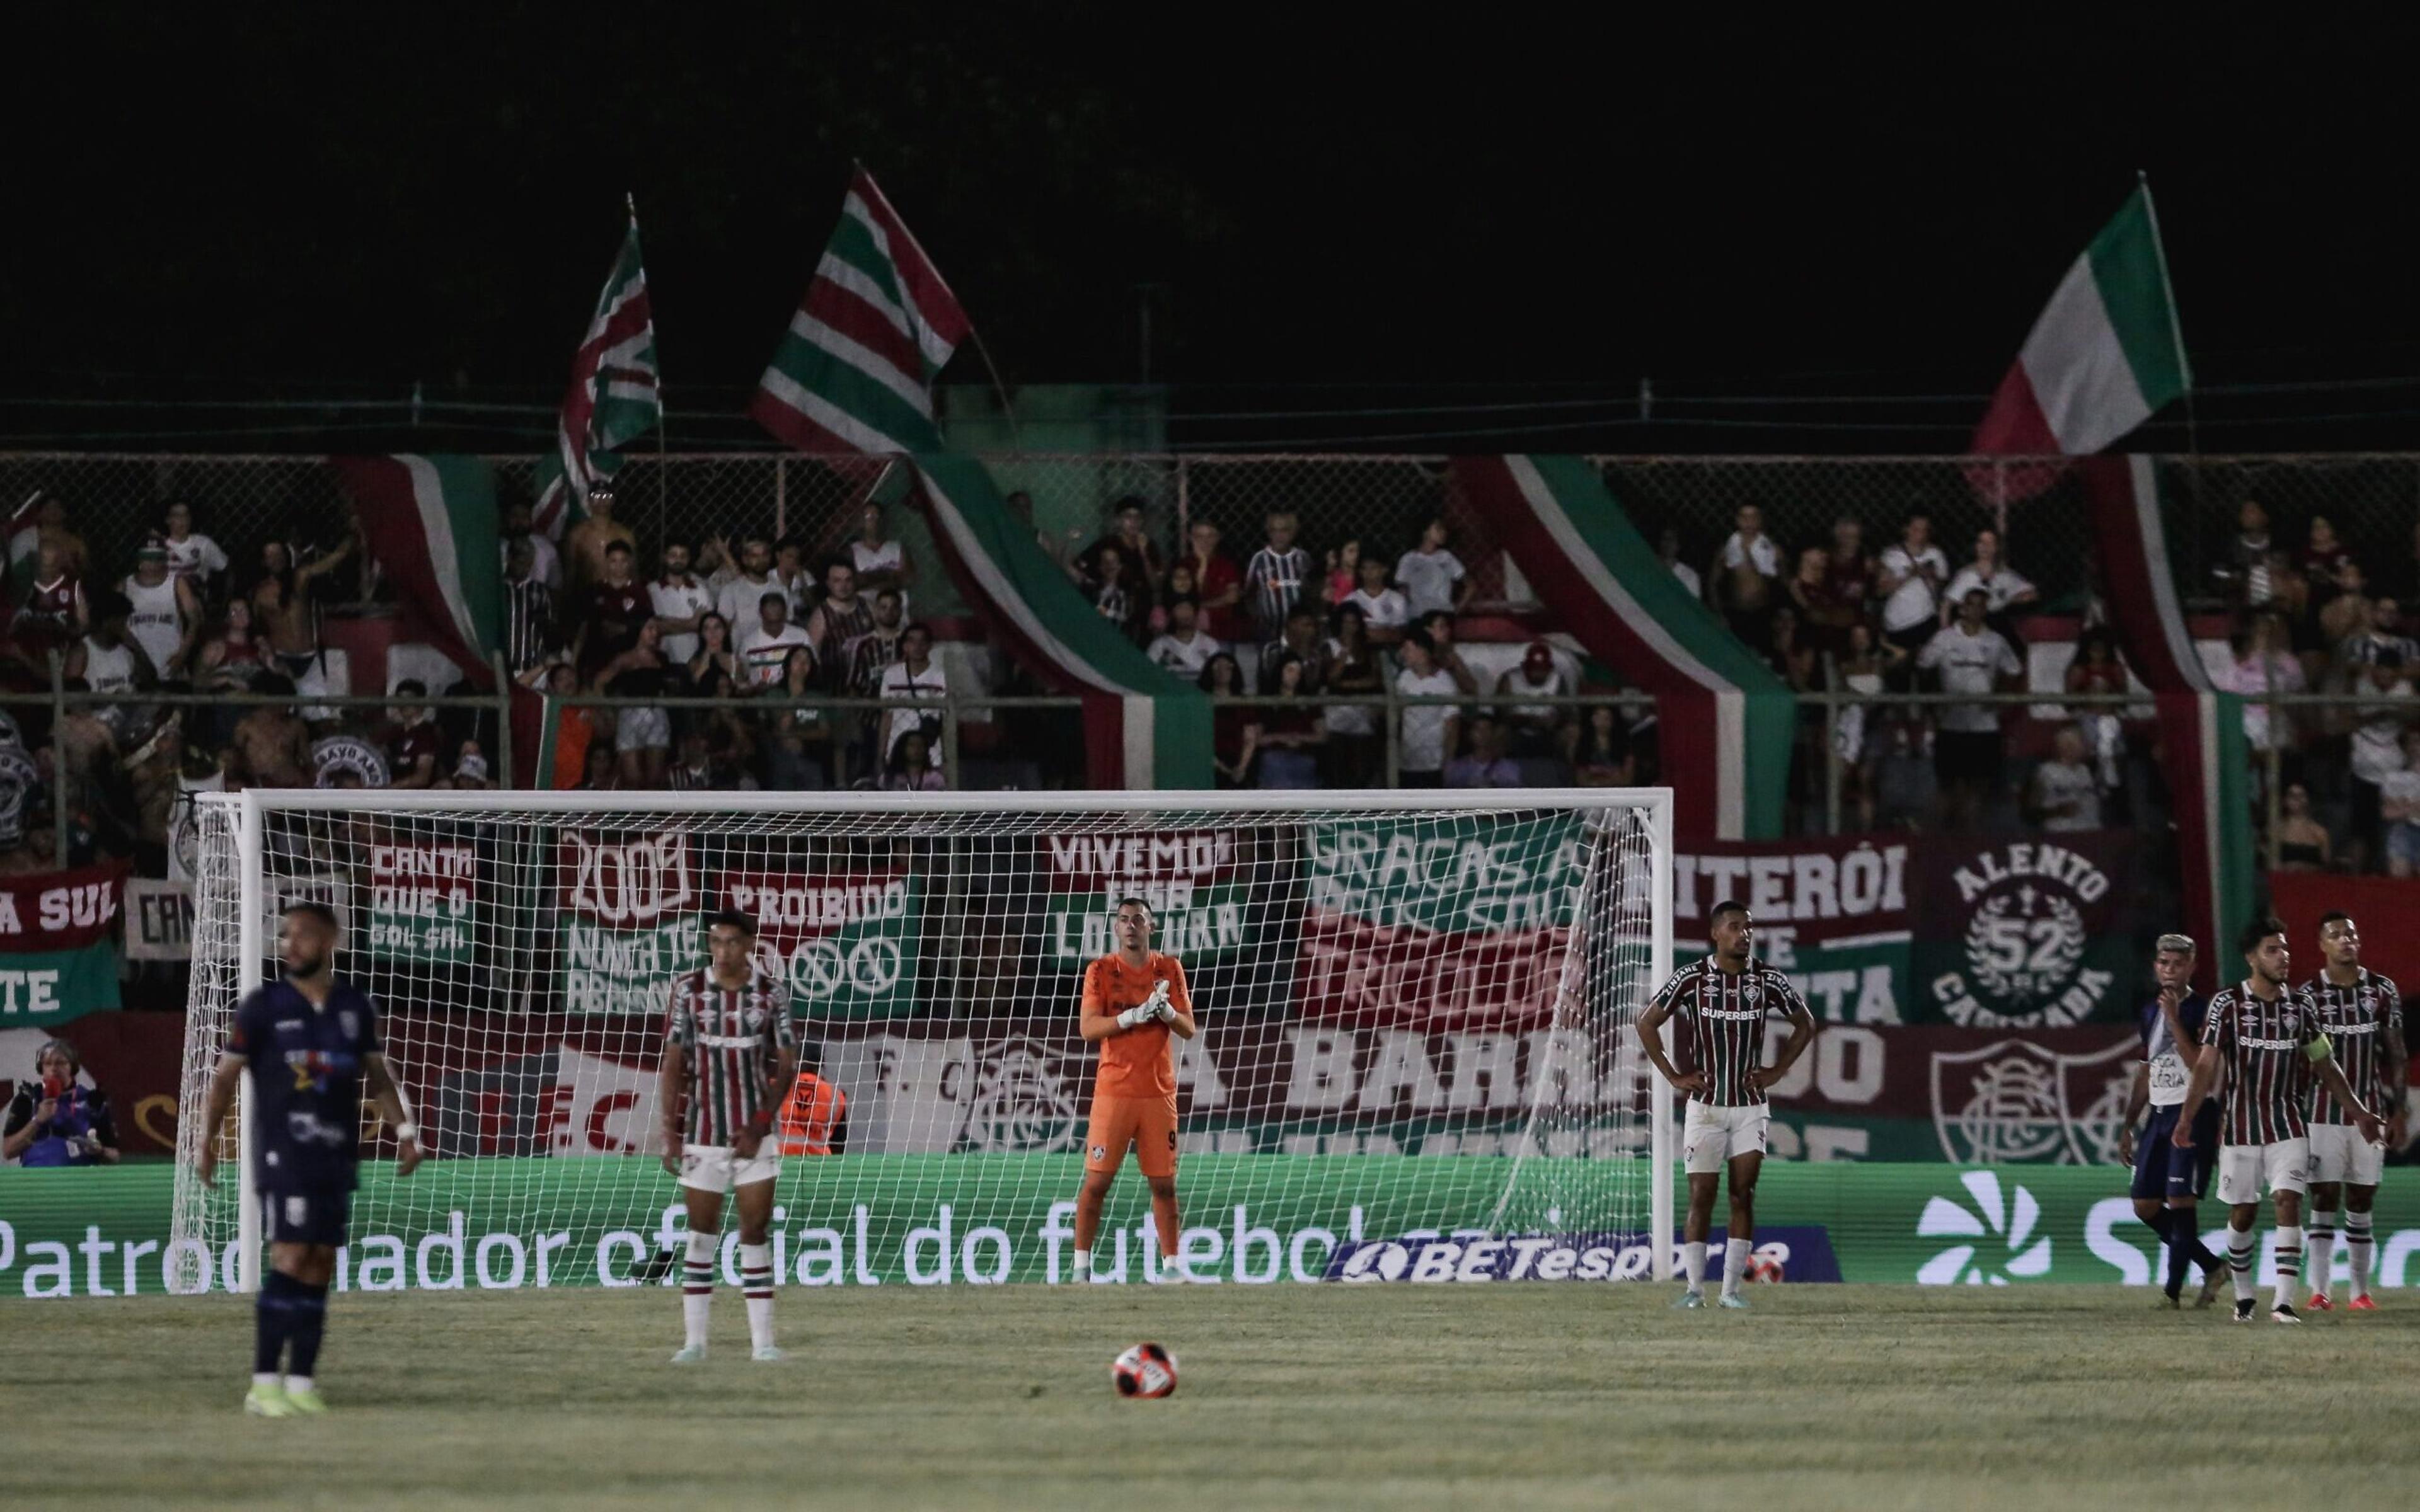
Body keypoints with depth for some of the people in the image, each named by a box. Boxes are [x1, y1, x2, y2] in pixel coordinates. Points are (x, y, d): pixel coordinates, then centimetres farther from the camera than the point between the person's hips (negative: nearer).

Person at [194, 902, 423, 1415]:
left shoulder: (355, 1007, 10)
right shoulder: (263, 1006, -1)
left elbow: (376, 1075, 21)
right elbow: (226, 1075, 2)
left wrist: (403, 1129, 11)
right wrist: (208, 1137, -7)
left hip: (336, 1157, 5)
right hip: (283, 1155, -5)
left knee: (320, 1268, 4)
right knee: (291, 1260, -14)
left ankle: (301, 1383, 9)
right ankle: (264, 1385, -11)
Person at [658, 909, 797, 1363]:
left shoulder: (771, 993, -1)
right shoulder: (690, 990, 0)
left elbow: (786, 1067, 1)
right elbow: (673, 1064, 2)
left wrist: (760, 1126, -9)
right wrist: (670, 1132, -4)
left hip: (752, 1137, -1)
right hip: (702, 1134, 1)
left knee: (754, 1232, -2)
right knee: (701, 1235, 4)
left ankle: (762, 1341, 1)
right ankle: (694, 1340, 9)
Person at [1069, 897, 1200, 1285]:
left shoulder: (1169, 970, 8)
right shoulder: (1101, 971, 1)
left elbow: (1189, 1029, 5)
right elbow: (1088, 1028, -8)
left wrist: (1167, 1012, -16)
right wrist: (1133, 1016, -21)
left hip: (1159, 1092, 2)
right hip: (1114, 1090, -2)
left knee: (1164, 1183, 4)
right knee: (1097, 1180, -4)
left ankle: (1171, 1265, 9)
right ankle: (1081, 1265, 0)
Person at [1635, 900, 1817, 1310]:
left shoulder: (1769, 981, -1)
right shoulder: (1690, 980, -5)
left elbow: (1805, 1025, 13)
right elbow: (1647, 1024, 3)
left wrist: (1777, 1071, 4)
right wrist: (1672, 1076, -2)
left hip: (1750, 1107, 1)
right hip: (1705, 1104, -1)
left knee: (1743, 1197, -1)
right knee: (1701, 1198, -3)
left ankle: (1732, 1288, 3)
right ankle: (1695, 1289, 1)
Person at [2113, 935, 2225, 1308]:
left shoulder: (2203, 1011, -7)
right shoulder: (2150, 1012, 14)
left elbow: (2200, 1066, -18)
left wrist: (2174, 1020, -21)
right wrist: (2127, 1127, 19)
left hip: (2194, 1113, -8)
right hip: (2160, 1114, 8)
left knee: (2181, 1200, -11)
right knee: (2145, 1206, 5)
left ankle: (2174, 1289, -6)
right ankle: (2212, 1266, 18)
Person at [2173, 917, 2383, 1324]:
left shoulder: (2300, 1008, 6)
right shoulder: (2227, 1003, -4)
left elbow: (2325, 1066, 16)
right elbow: (2207, 1066, -6)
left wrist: (2359, 1113, 16)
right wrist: (2187, 1118, -16)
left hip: (2289, 1125, 1)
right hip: (2241, 1125, -1)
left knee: (2288, 1202, -14)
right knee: (2242, 1213, 5)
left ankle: (2284, 1303, -20)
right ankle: (2243, 1297, 26)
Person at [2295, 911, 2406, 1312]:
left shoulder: (2382, 990, 6)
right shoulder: (2308, 995, -1)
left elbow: (2395, 1055, 9)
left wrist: (2397, 1112, 5)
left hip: (2370, 1111, 2)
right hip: (2323, 1111, -2)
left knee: (2361, 1204, 5)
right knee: (2324, 1201, -3)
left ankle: (2360, 1292, 9)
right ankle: (2319, 1291, -2)